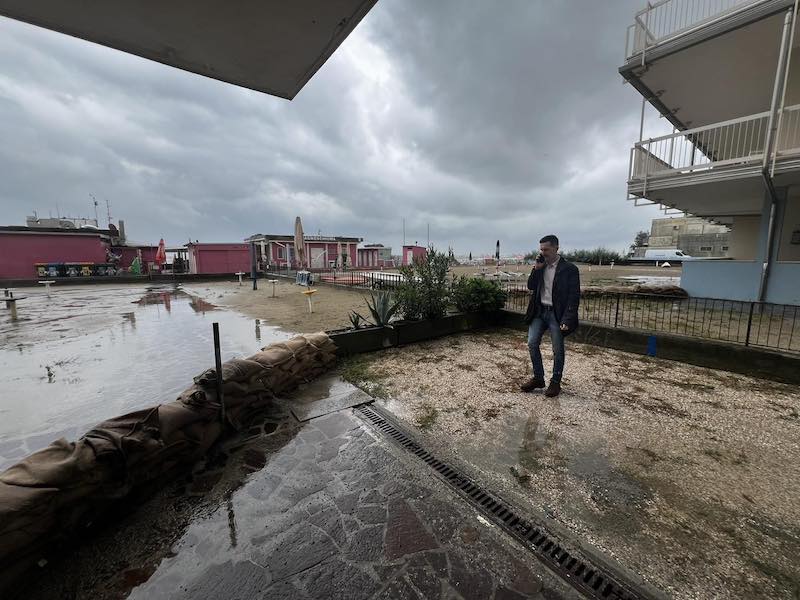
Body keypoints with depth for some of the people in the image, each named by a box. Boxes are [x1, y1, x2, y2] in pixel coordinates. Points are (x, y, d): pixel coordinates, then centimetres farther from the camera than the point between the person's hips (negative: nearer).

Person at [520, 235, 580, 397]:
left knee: (557, 350, 5)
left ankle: (555, 382, 22)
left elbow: (574, 297, -11)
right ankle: (538, 378, 18)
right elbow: (530, 286, 4)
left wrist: (567, 320, -18)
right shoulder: (540, 266, 7)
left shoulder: (569, 269, -9)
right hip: (539, 311, 5)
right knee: (532, 343, 3)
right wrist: (536, 268, -8)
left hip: (556, 314, -5)